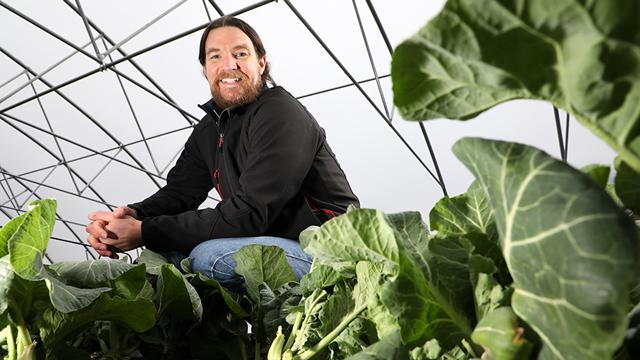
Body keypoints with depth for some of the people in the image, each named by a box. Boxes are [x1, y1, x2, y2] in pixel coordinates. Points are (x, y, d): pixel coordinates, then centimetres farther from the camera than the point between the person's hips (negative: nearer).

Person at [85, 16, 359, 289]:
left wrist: (145, 232, -23)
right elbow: (179, 192, 6)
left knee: (209, 256, -26)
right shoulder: (210, 128, 11)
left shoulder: (282, 115, -18)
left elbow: (250, 214, -25)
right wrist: (133, 215, -17)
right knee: (166, 247, -2)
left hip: (329, 250, -7)